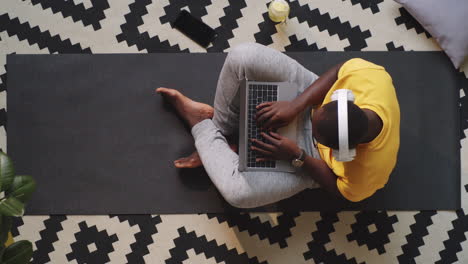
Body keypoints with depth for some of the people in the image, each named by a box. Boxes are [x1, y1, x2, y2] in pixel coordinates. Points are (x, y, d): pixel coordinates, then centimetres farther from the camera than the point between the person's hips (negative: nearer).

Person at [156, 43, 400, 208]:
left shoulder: (365, 176, -34)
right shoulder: (369, 75, -34)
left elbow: (339, 188, -12)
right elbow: (339, 70, -13)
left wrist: (296, 156, -23)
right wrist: (296, 105, -26)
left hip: (313, 156, -3)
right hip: (314, 99, 3)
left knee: (239, 192, -28)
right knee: (243, 56, -25)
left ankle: (201, 125, 5)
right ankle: (218, 133, 7)